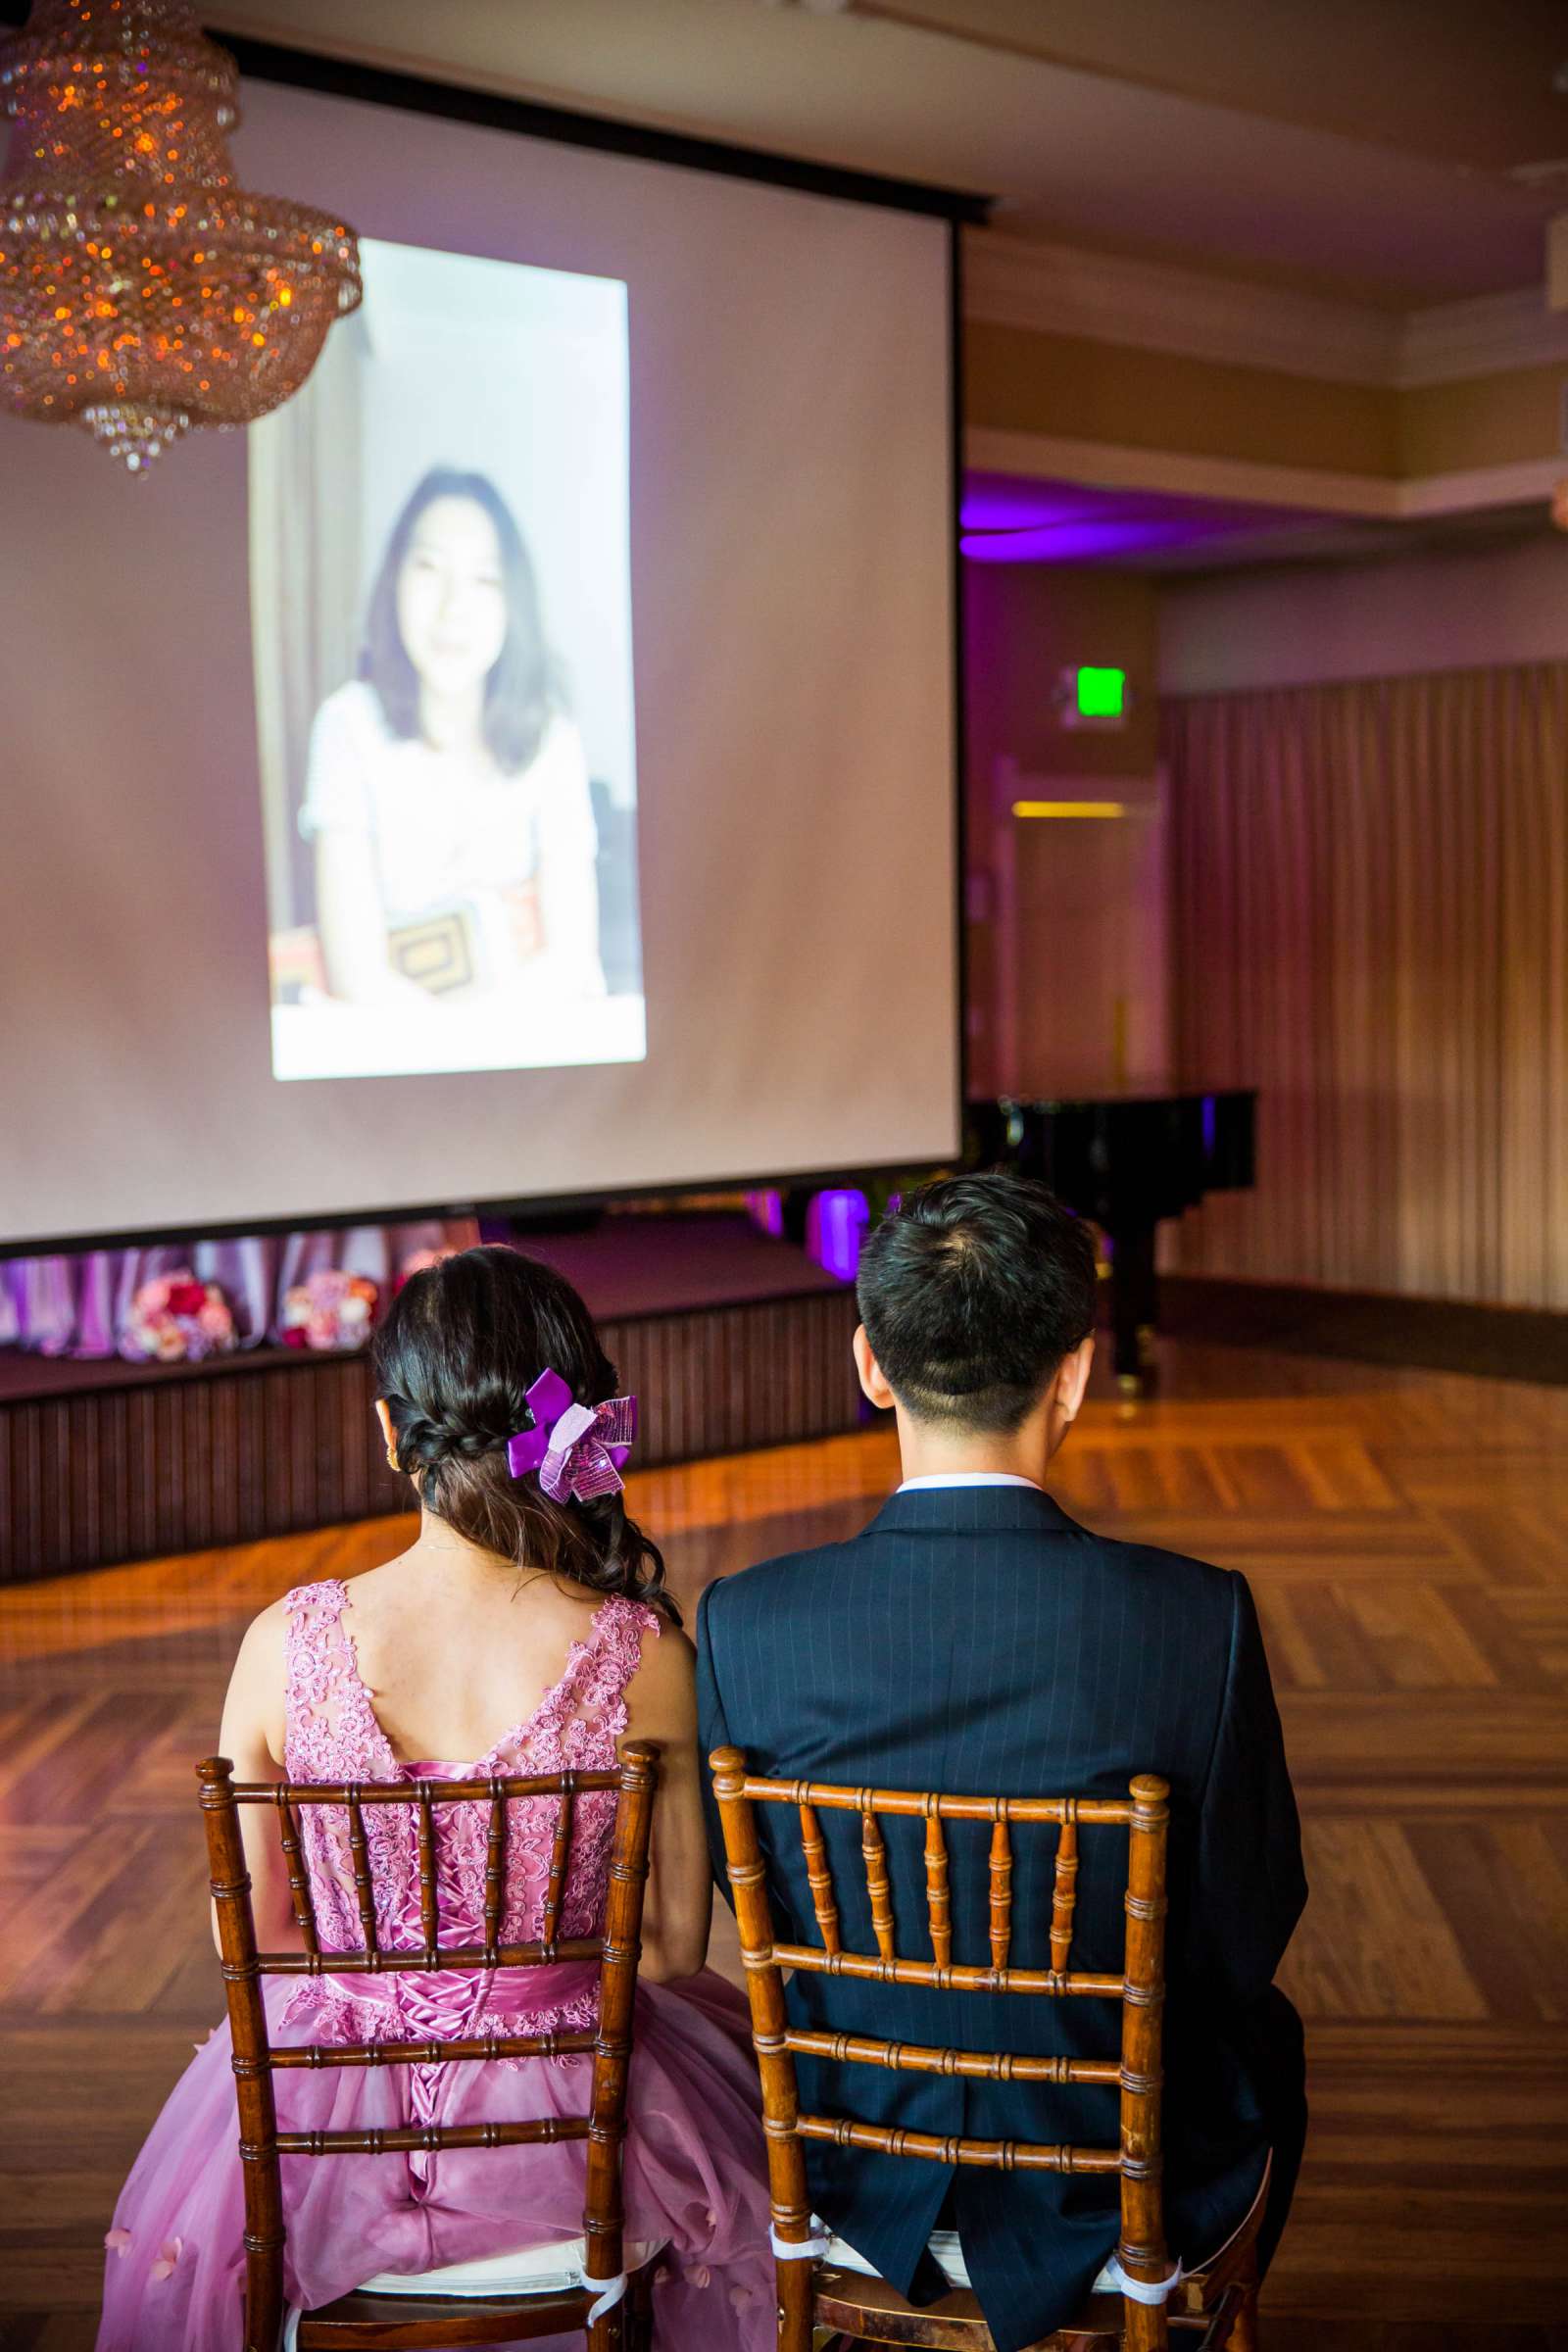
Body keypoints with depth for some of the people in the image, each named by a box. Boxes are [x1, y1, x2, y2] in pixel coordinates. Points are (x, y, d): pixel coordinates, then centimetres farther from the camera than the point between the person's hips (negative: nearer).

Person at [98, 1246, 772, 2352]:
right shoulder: (642, 1655, -18)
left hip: (333, 2158, 1)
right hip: (569, 2136, 0)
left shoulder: (285, 1646, -15)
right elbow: (674, 1945, -7)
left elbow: (256, 1934, -3)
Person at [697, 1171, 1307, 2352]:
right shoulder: (1197, 1620, -25)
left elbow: (761, 1917, -5)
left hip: (856, 2186, 2)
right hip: (1124, 2201, -2)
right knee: (1266, 2033, 32)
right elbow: (1248, 1939, -12)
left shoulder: (745, 1625, -19)